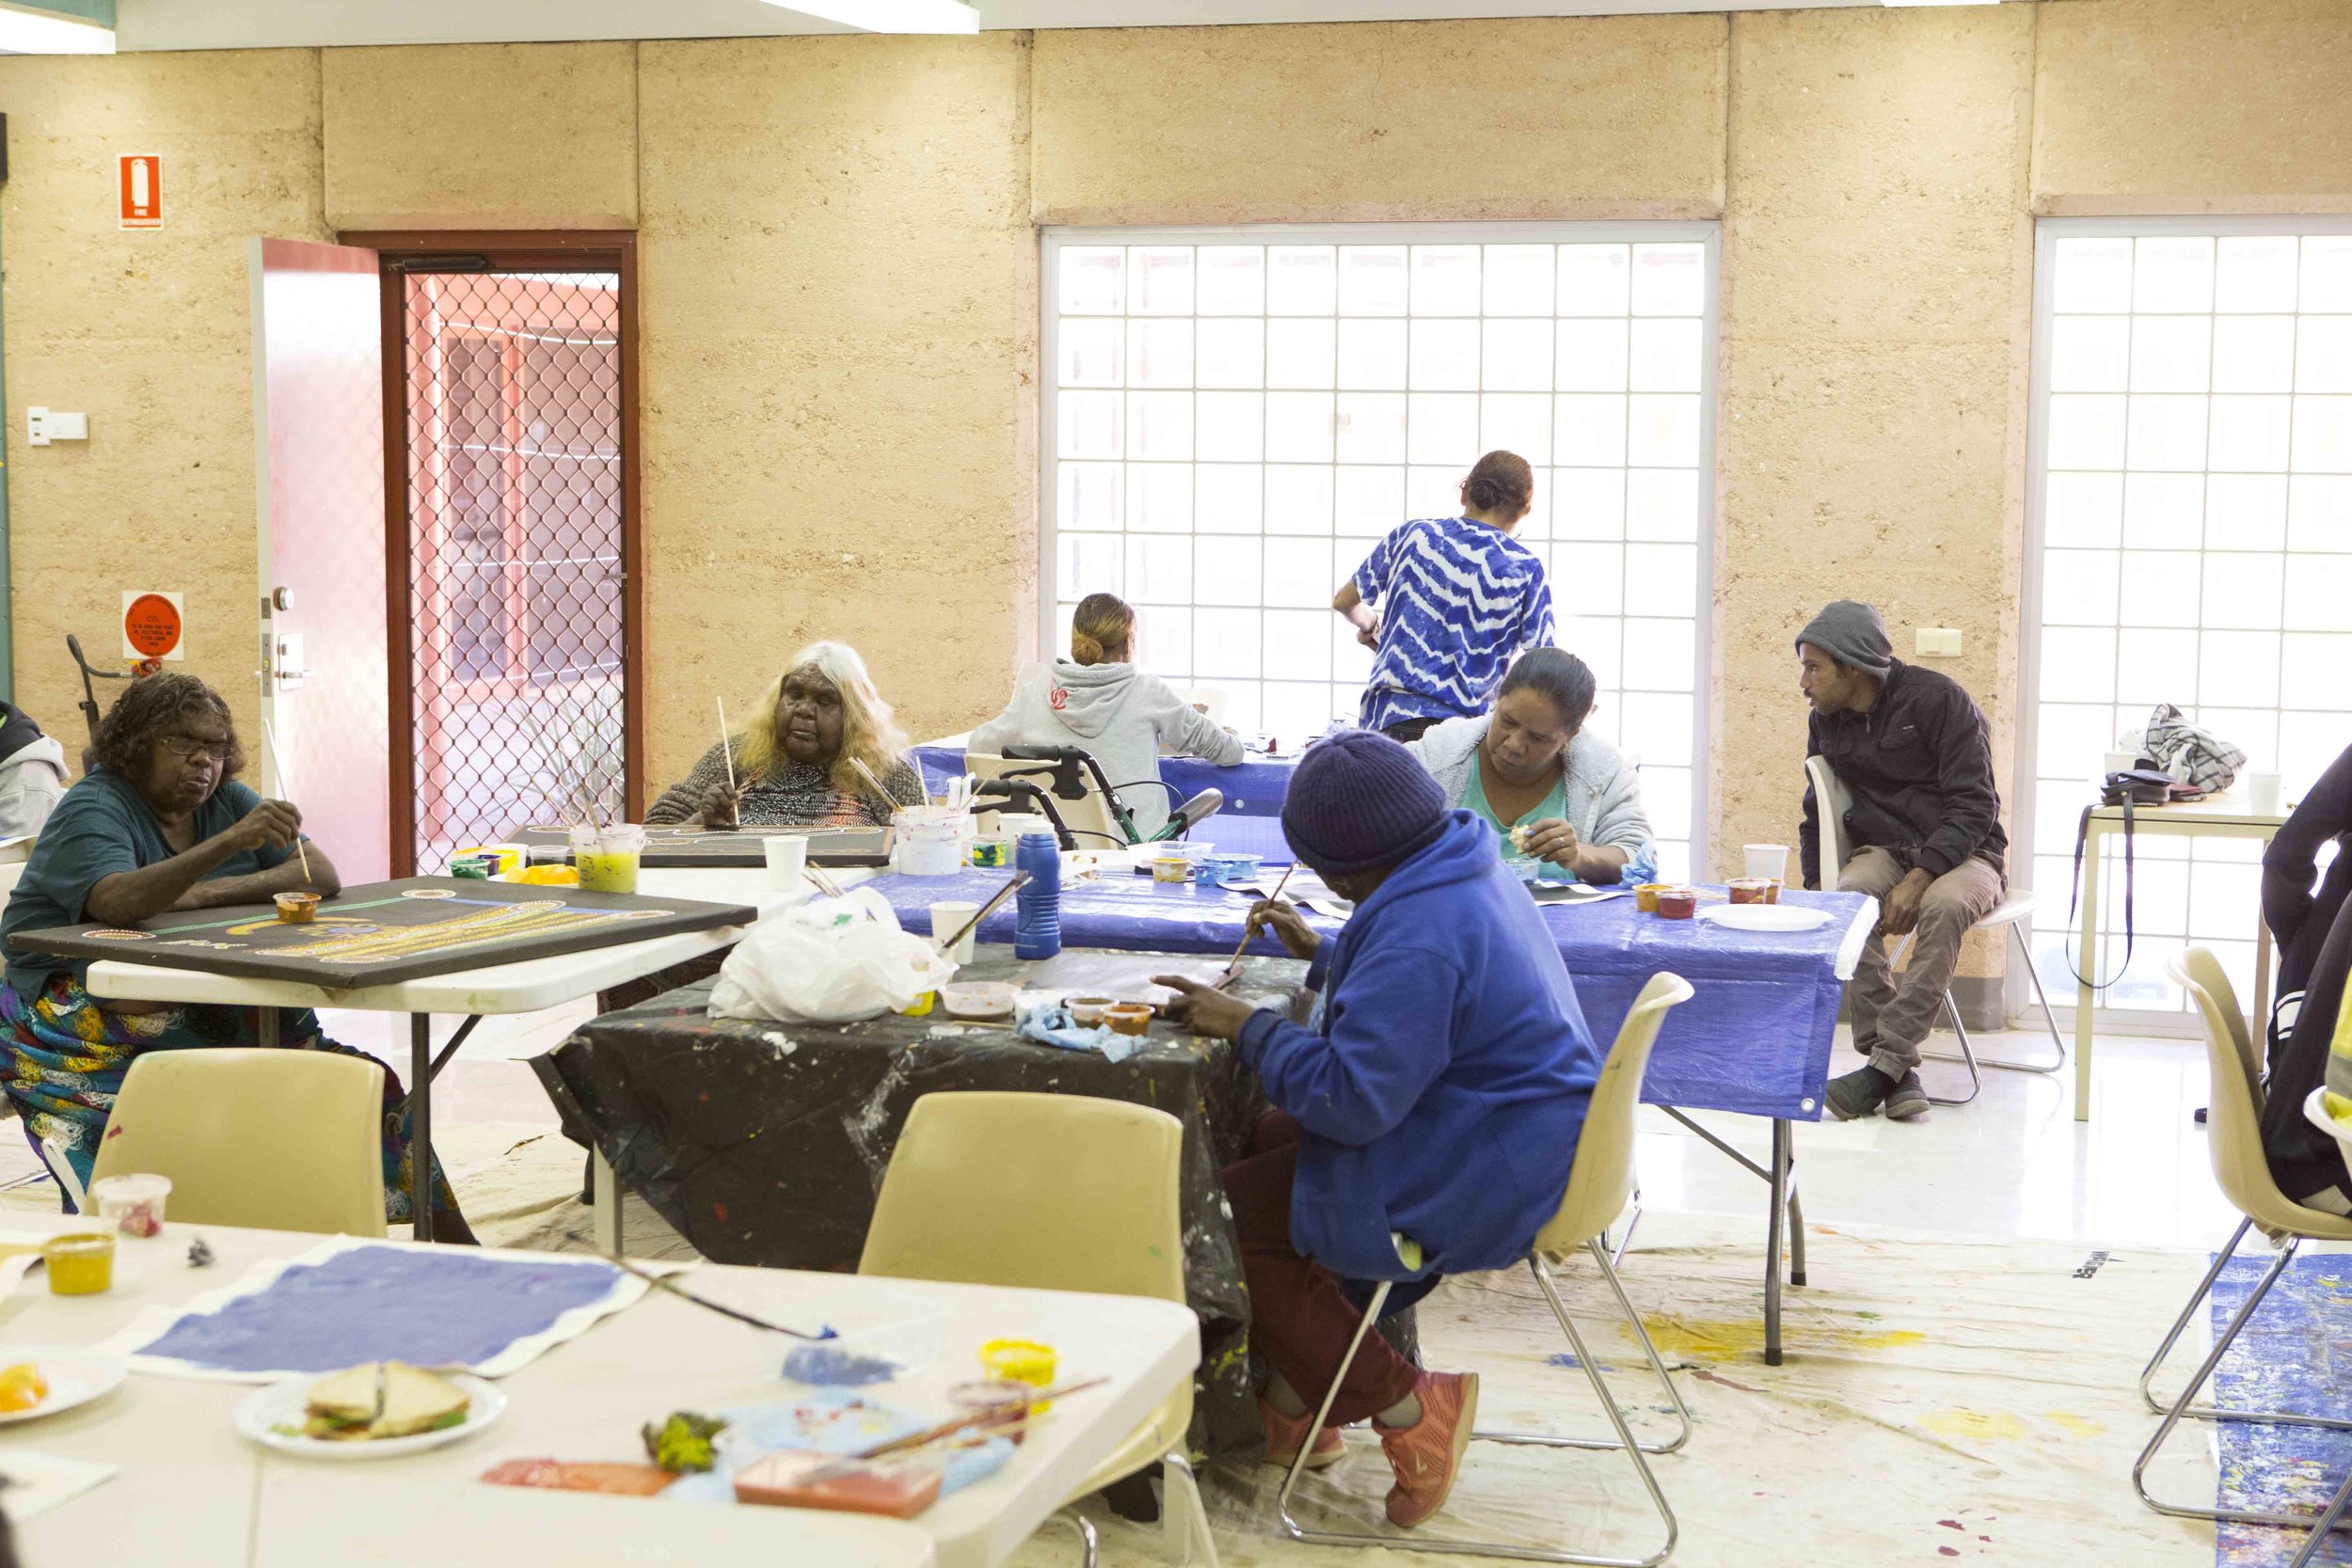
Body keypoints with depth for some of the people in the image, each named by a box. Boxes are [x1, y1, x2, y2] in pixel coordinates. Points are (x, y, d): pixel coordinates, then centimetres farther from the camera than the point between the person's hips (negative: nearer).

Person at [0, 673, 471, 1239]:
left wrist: (208, 893, -12)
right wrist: (231, 842, -38)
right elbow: (119, 903, -28)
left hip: (200, 996, 6)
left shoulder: (227, 800, 12)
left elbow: (322, 875, 2)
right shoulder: (93, 809, -8)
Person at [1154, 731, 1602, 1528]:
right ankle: (1295, 1407, 19)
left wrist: (1250, 1027, -15)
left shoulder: (1420, 928, -26)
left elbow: (1352, 1098, -26)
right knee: (1256, 1146, 17)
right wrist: (1325, 950, 30)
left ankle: (1405, 1406, 2)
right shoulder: (1470, 870, 7)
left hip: (1487, 1178, -11)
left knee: (1222, 1215, -5)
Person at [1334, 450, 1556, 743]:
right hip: (1465, 728, -3)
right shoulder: (1526, 569, 2)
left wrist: (1370, 623, 43)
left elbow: (1343, 602, 21)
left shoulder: (1411, 534, 9)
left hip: (1386, 715, 3)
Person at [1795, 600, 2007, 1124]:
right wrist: (1816, 886, 4)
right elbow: (1816, 816, 21)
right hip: (1883, 851, 4)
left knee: (1945, 905, -39)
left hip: (1962, 852, -4)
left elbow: (1975, 805, -15)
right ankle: (1900, 1073, -33)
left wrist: (1920, 878, -26)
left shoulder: (1937, 698, -10)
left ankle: (1886, 1062, -38)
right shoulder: (1826, 722, 9)